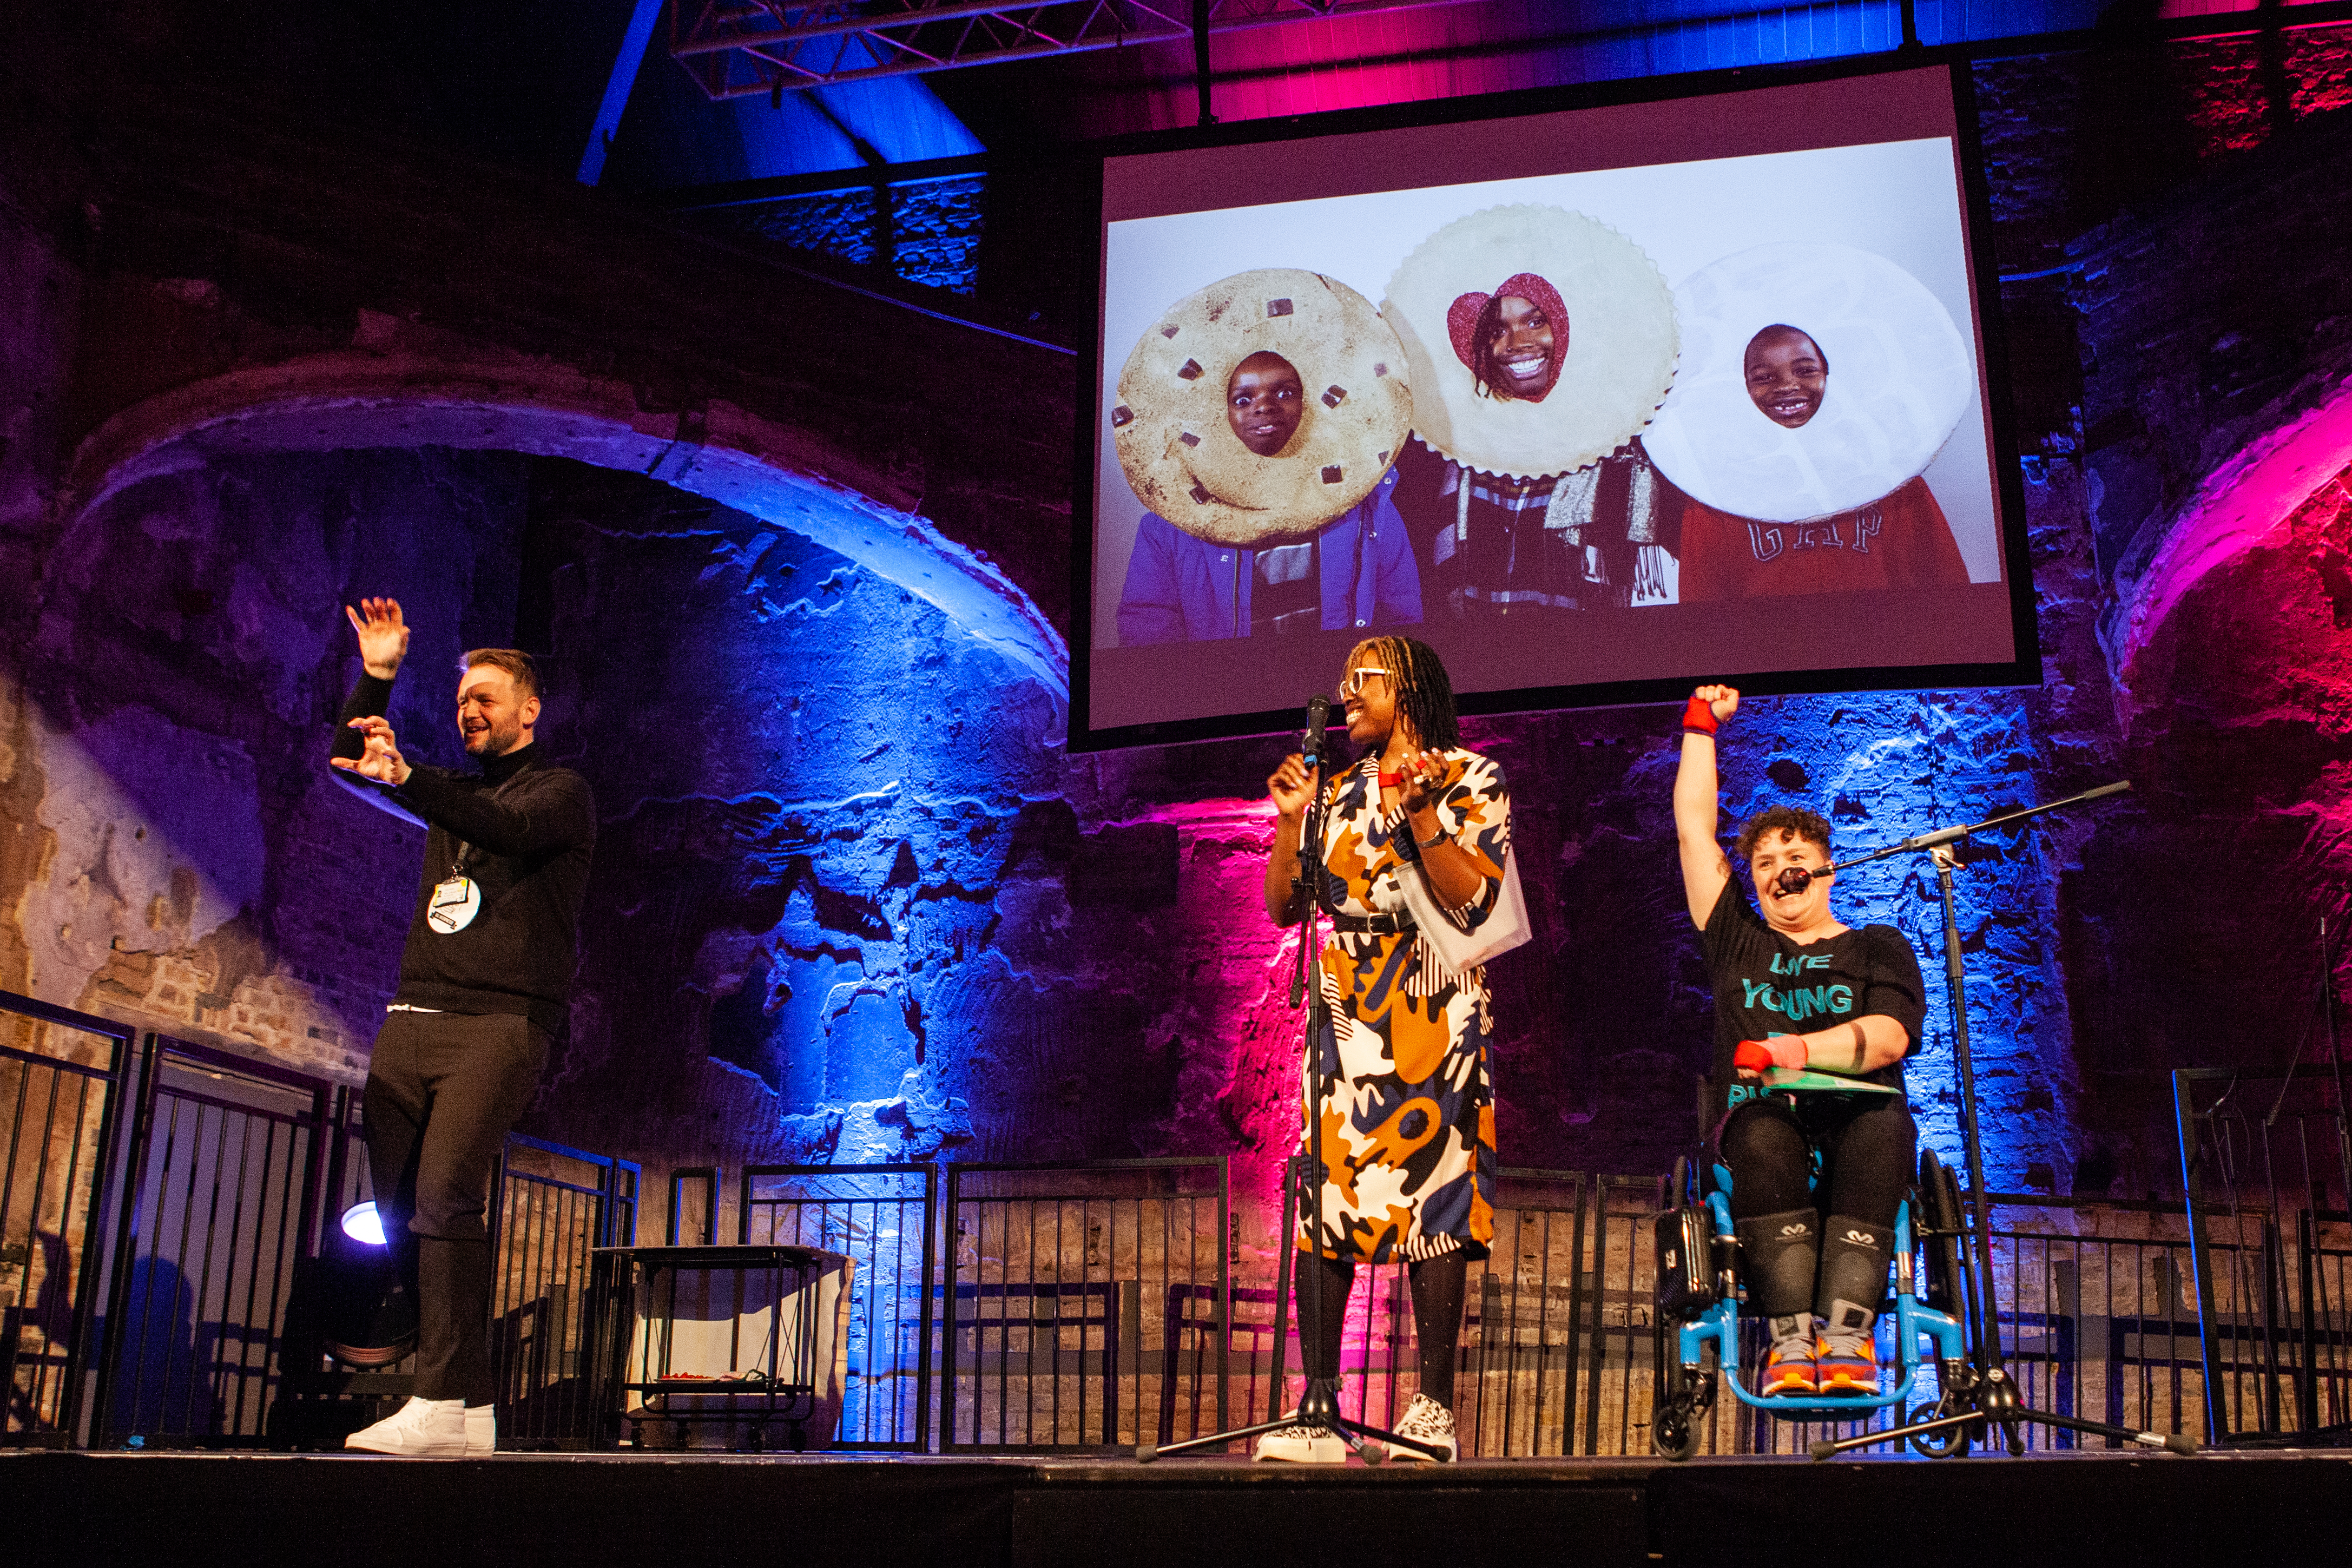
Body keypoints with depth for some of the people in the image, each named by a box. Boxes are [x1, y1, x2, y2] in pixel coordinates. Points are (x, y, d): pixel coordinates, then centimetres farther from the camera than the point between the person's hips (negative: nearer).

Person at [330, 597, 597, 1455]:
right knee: (385, 1200, -5)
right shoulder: (455, 789, 26)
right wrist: (376, 676, 14)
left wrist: (407, 779, -29)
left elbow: (510, 830, -16)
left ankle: (449, 1406, -23)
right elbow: (352, 755, 29)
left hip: (500, 1022, -7)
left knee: (444, 1194, -20)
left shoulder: (560, 790, 6)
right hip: (413, 1017, 7)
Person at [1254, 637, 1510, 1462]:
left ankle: (1434, 1410, -5)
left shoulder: (1470, 779, 6)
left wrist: (1421, 813, -17)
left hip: (1431, 1015, -4)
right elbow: (1283, 908, 13)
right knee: (1320, 1200, -5)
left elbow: (1473, 898, -8)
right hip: (1343, 1016, 4)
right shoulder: (1339, 790, 19)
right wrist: (1289, 820, 1)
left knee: (1432, 1194, -9)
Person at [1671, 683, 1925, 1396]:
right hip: (1761, 1125, 1)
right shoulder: (1739, 943, 26)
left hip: (1856, 1121, -1)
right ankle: (1790, 1336, -42)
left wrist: (1792, 1051, -16)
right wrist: (1701, 728, 31)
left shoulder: (1877, 948, 21)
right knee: (1763, 1134, -36)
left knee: (1884, 1121, -36)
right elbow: (1693, 829, 26)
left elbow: (1889, 1037, 1)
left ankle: (1846, 1329, -46)